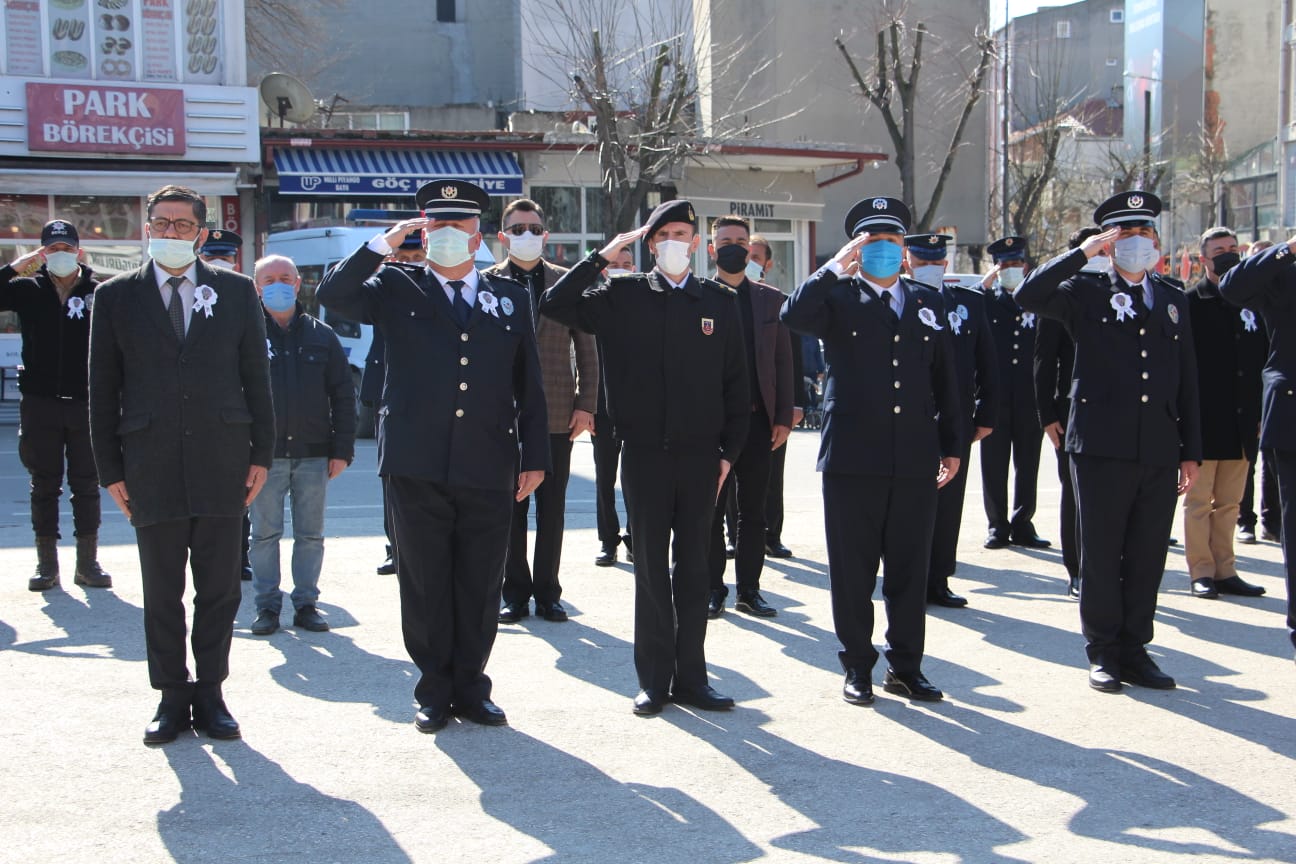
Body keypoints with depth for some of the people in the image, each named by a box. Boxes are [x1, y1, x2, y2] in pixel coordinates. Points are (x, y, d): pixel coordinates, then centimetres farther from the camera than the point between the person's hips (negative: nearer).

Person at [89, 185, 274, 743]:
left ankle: (210, 693, 19)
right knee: (161, 593, 6)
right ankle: (172, 697, 18)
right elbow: (102, 390, 5)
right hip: (152, 466, 0)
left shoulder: (236, 292, 7)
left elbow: (256, 377, 7)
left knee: (219, 589, 6)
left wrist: (261, 454, 2)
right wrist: (110, 469, 1)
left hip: (221, 462, 1)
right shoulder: (116, 297, 5)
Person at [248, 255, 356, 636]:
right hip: (265, 453, -2)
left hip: (313, 453, 2)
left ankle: (306, 603, 16)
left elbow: (343, 394, 7)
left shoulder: (321, 335, 7)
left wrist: (342, 448, 1)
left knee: (311, 534, 7)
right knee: (265, 533, 4)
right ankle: (267, 606, 13)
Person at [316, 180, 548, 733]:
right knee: (425, 585, 6)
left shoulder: (511, 298, 12)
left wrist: (535, 456, 6)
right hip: (418, 468, -1)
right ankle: (434, 692, 18)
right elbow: (334, 295, -8)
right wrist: (385, 244, -12)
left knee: (481, 588, 7)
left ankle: (470, 688, 21)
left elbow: (529, 385, 11)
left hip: (489, 469, 1)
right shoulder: (397, 290, 9)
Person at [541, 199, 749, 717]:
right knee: (651, 566, 5)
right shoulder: (623, 296, 3)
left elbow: (735, 382, 8)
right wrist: (603, 257, -6)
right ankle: (654, 679, 13)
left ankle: (690, 677, 16)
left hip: (700, 454, 1)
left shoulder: (720, 301, 7)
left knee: (694, 566, 7)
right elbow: (554, 305, -5)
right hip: (643, 451, -1)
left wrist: (729, 450, 3)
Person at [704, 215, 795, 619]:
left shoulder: (771, 299, 9)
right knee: (710, 510, 4)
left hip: (757, 420, 2)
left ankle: (749, 589, 15)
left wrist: (783, 417, 2)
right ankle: (713, 589, 13)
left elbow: (783, 361, 8)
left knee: (753, 511, 7)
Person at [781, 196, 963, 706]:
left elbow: (945, 380, 16)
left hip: (915, 459, 3)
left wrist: (951, 445, 12)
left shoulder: (929, 302, 15)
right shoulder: (838, 298, 4)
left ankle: (906, 667, 20)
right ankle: (858, 668, 15)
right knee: (853, 570, 4)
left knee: (910, 569, 8)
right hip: (853, 458, -3)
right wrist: (836, 267, -19)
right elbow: (794, 316, -19)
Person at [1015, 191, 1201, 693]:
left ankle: (1134, 649, 19)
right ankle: (1103, 653, 14)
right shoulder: (1085, 294, 3)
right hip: (1101, 446, -3)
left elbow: (1187, 382, 14)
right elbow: (1028, 296, -16)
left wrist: (1191, 452, 10)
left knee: (1148, 557, 8)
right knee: (1101, 555, 3)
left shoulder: (1173, 300, 15)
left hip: (1160, 450, 4)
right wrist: (1082, 253, -14)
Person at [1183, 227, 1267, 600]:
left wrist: (1259, 414, 9)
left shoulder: (1251, 302, 11)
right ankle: (1201, 572, 9)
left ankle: (1224, 570, 18)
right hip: (1204, 420, -5)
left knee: (1229, 502, 11)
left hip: (1241, 422, 5)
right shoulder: (1189, 302, -4)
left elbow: (1262, 360, 14)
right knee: (1199, 500, 2)